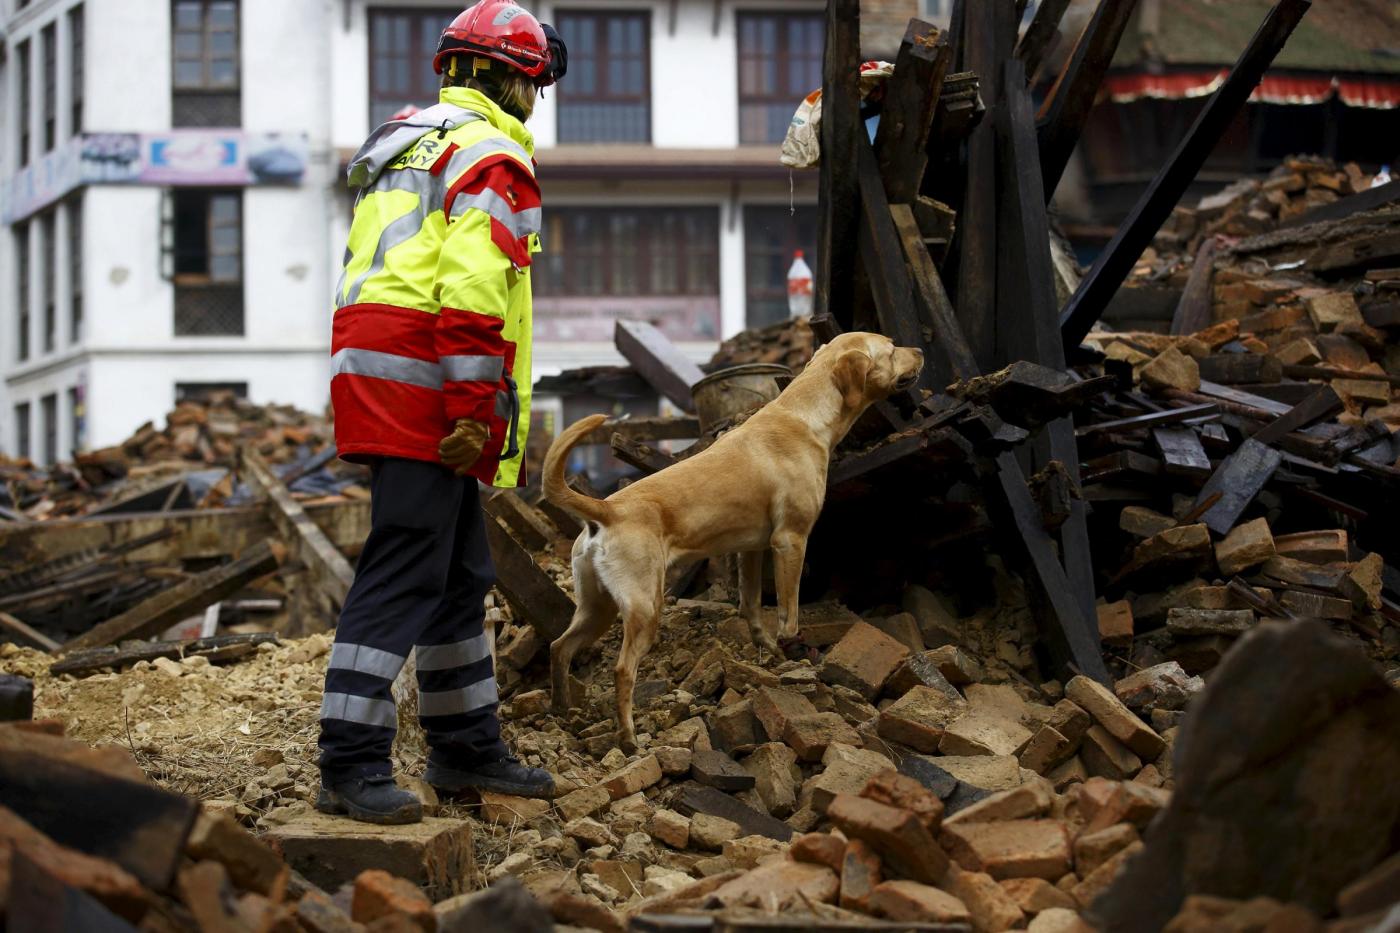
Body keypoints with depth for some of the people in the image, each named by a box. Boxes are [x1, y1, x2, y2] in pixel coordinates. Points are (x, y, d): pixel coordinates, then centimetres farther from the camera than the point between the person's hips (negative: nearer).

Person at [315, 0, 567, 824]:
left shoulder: (405, 145, 24)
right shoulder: (492, 156, -7)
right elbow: (474, 295, -18)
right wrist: (474, 413, -20)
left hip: (375, 371, 10)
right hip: (426, 387, -10)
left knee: (462, 574, 15)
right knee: (405, 575, -10)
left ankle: (468, 748, 23)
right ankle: (353, 766, -11)